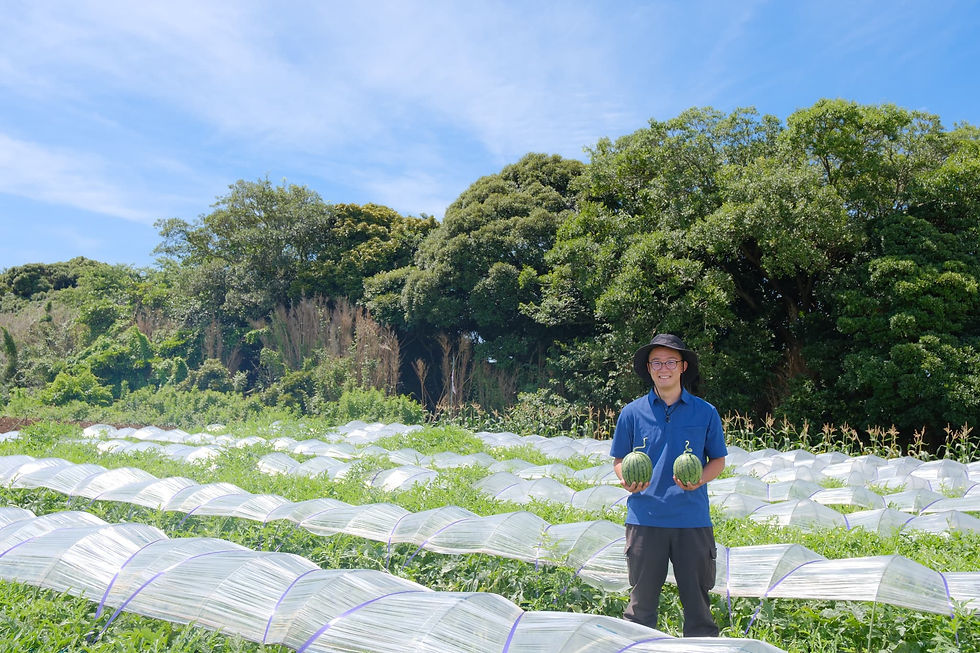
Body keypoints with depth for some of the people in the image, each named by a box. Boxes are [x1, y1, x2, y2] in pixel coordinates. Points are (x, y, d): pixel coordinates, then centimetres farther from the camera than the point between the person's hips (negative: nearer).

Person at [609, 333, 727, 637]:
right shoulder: (632, 412, 3)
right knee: (642, 599, 8)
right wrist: (628, 480, -12)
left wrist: (699, 479, -10)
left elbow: (718, 460, 10)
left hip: (693, 519, 0)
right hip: (645, 518, 0)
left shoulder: (705, 412, 4)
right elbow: (619, 460, 10)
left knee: (697, 598, 9)